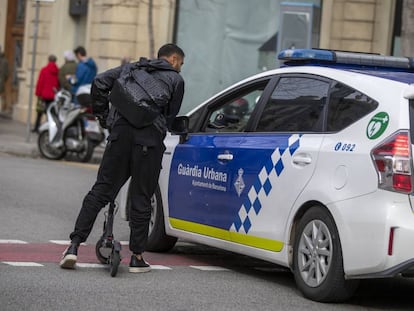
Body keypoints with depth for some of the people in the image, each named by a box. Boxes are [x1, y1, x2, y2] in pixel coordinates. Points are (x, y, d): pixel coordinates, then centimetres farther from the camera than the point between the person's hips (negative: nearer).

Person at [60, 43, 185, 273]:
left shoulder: (132, 68, 23)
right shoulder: (175, 79, 15)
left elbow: (100, 82, 11)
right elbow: (170, 117, 9)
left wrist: (102, 115, 17)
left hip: (121, 131, 3)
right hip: (150, 138, -3)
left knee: (101, 189, 5)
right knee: (141, 198, 5)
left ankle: (74, 245, -3)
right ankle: (137, 257, 9)